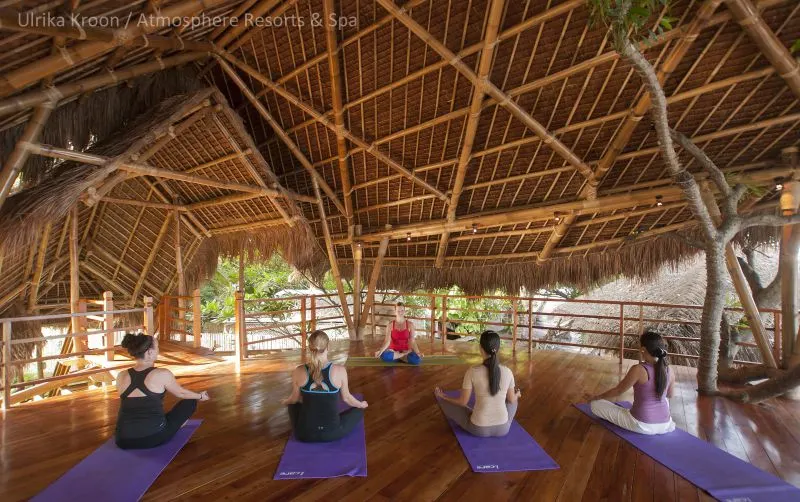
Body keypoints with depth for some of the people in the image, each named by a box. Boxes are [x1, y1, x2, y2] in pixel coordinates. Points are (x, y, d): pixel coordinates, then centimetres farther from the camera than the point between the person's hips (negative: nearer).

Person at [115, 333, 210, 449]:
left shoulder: (121, 376, 0)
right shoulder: (162, 374, -13)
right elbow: (181, 393, 5)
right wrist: (200, 396, 26)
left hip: (123, 441, 6)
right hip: (154, 437, -5)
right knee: (190, 401, 16)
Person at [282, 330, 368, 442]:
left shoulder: (299, 371, -12)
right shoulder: (339, 370, -17)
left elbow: (294, 399, 5)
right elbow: (346, 398, 0)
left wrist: (285, 402, 30)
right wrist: (362, 404, 21)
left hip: (304, 434, 2)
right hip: (332, 433, -2)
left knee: (293, 404, 30)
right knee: (359, 409, 24)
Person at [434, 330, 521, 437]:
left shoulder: (472, 372, -19)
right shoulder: (508, 372, -11)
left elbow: (463, 402, -9)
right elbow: (511, 400, 6)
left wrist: (442, 396, 10)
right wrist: (517, 395, 31)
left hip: (479, 428, -3)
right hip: (503, 428, 3)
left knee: (447, 403, 22)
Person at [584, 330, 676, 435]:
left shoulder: (638, 369, -22)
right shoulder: (669, 371, -4)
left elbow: (617, 390, -11)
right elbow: (669, 395, 16)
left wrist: (595, 397, 4)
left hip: (642, 425, -7)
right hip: (665, 426, 7)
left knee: (595, 404, 1)